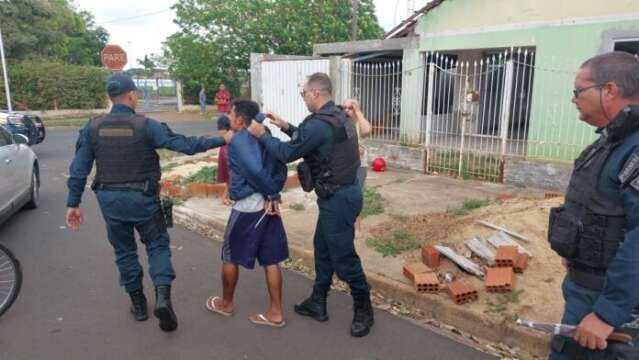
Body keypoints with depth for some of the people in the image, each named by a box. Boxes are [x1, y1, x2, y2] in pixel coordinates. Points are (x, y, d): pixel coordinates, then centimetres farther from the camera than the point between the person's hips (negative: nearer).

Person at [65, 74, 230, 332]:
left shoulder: (93, 127, -1)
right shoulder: (145, 125, -12)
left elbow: (79, 169, 1)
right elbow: (185, 145, -15)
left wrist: (73, 203, 9)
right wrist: (221, 140, -7)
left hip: (110, 200, 3)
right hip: (142, 198, -3)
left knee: (124, 250, 17)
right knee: (157, 244, 12)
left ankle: (138, 304, 28)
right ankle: (162, 296, -6)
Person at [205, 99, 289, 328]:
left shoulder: (238, 140, -13)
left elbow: (254, 171, -26)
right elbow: (281, 168, 6)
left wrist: (270, 192, -13)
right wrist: (274, 195, 0)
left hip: (247, 207, -7)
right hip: (268, 206, 7)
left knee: (230, 256, 14)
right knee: (270, 260, 9)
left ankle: (226, 304, 32)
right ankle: (275, 313, 15)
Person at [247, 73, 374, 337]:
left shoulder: (319, 123, -23)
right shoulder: (338, 116, 9)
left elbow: (287, 153, -15)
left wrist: (262, 135, -2)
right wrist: (286, 127, 14)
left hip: (338, 199, -10)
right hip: (341, 194, 10)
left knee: (343, 256, 3)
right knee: (322, 248, 19)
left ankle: (363, 310, 21)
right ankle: (317, 303, 33)